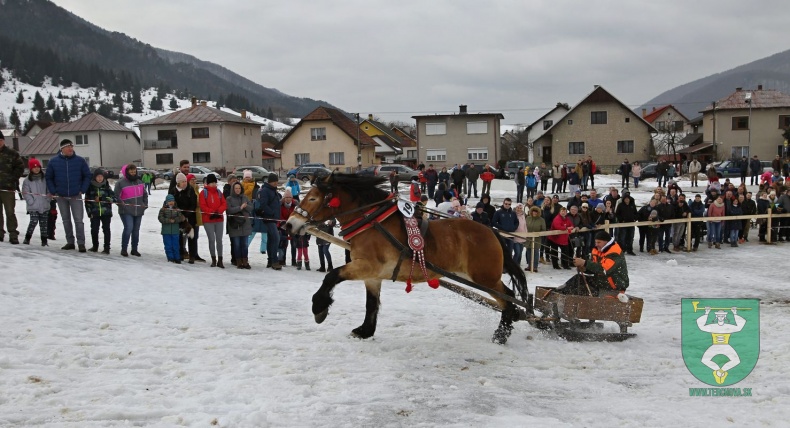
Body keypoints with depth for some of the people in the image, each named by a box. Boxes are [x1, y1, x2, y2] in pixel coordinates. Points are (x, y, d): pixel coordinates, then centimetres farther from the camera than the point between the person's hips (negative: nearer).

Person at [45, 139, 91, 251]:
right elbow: (49, 178, 8)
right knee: (66, 220, 11)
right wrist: (53, 192, -1)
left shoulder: (80, 160, -2)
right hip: (60, 196, 2)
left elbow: (87, 176, 3)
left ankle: (81, 243, -3)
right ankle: (70, 242, 19)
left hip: (76, 196, -2)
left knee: (78, 220, -6)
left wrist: (82, 190, -5)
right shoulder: (53, 162, 1)